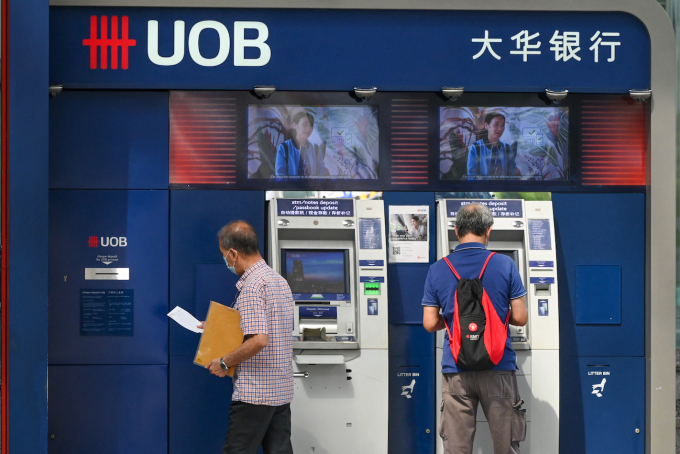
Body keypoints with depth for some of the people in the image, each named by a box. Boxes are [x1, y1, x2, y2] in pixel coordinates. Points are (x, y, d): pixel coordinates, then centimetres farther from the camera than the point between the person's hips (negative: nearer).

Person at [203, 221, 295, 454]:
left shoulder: (251, 286, -16)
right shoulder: (280, 281, 13)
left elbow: (258, 340, -26)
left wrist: (224, 362, -12)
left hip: (254, 392, -9)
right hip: (282, 391, 9)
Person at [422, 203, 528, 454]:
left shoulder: (437, 270, 0)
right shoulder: (505, 265, -4)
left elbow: (430, 323, 1)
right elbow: (520, 318, -3)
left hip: (456, 369, 1)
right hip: (498, 368, -1)